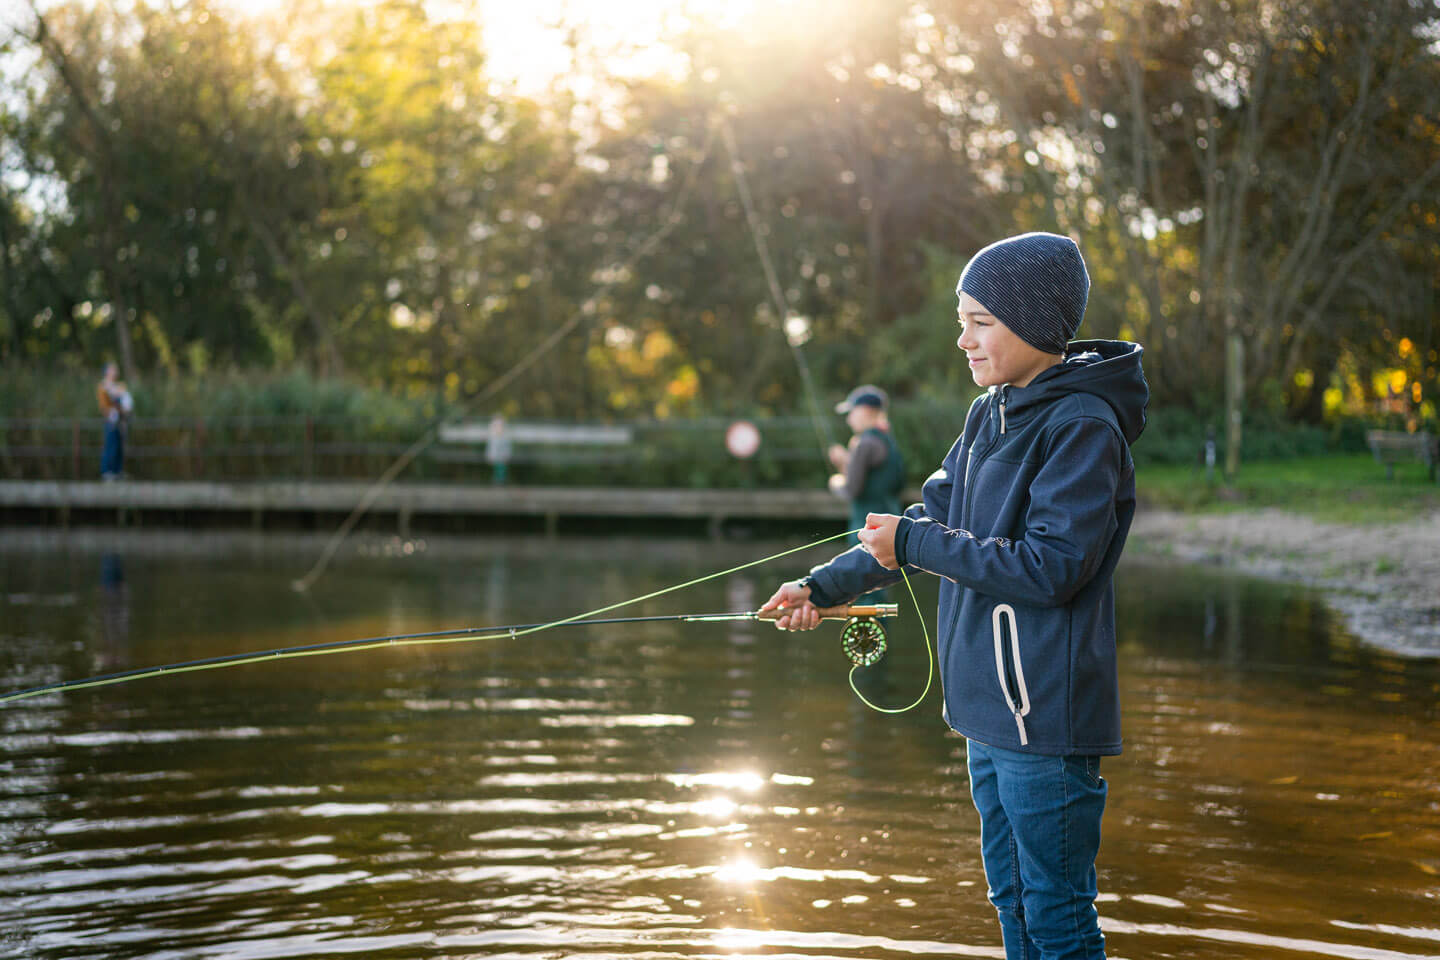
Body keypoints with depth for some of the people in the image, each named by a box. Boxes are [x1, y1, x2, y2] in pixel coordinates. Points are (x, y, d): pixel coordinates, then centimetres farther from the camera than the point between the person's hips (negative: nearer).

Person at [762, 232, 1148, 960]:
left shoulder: (1084, 428, -16)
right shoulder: (989, 415, 11)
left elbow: (1051, 567, -22)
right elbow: (934, 519, 17)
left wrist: (914, 544, -17)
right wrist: (826, 585, 10)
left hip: (1044, 710, -9)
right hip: (988, 707, 9)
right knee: (1011, 898, 18)